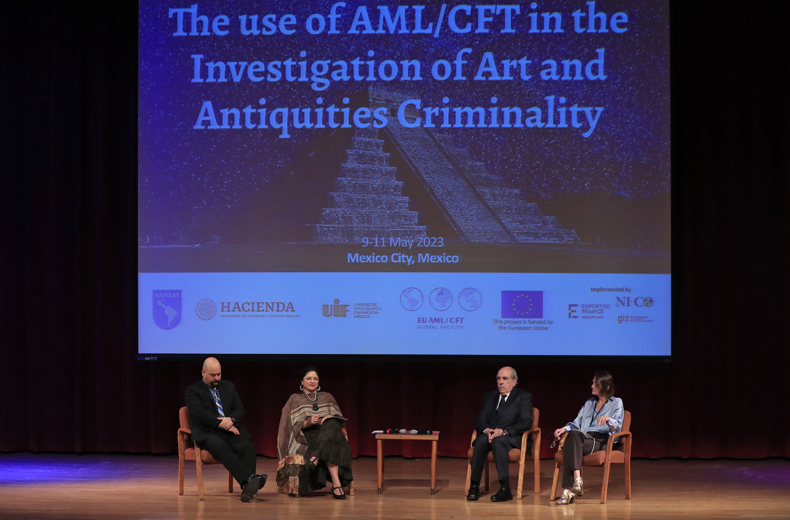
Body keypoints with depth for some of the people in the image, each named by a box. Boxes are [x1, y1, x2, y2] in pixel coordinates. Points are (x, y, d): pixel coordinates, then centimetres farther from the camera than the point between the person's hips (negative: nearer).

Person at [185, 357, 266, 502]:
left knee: (247, 446, -29)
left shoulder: (229, 387, 23)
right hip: (207, 433, -4)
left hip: (230, 430, 4)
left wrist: (231, 420, -8)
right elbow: (199, 414, -9)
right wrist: (222, 423, -16)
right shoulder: (193, 391, 7)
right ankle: (249, 478, -52)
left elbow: (240, 410, 16)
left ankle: (247, 487, -45)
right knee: (220, 446, -39)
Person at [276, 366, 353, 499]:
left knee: (330, 426, -39)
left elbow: (339, 418, 15)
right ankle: (336, 484, -52)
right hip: (307, 437, -3)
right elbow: (293, 426, 4)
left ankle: (315, 458, -50)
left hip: (330, 433, 3)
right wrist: (307, 423, -17)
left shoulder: (327, 397, 26)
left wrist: (329, 418, -10)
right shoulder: (295, 399, 18)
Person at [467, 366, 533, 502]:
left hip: (513, 438, -4)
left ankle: (505, 488, -41)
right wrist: (486, 430, -14)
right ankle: (474, 486, -32)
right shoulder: (489, 397, 20)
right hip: (490, 435, 4)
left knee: (498, 441, -37)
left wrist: (503, 431, -21)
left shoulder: (524, 397, 6)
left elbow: (526, 423, -7)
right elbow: (479, 421, 11)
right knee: (481, 440, -32)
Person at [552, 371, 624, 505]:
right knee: (573, 434, -34)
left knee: (574, 435, -35)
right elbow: (577, 423, 25)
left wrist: (608, 419, -25)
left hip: (602, 440, -5)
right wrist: (564, 428, 4)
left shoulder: (616, 403, 12)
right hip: (585, 438, 5)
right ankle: (577, 479, -47)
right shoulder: (589, 403, 30)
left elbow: (617, 426, -3)